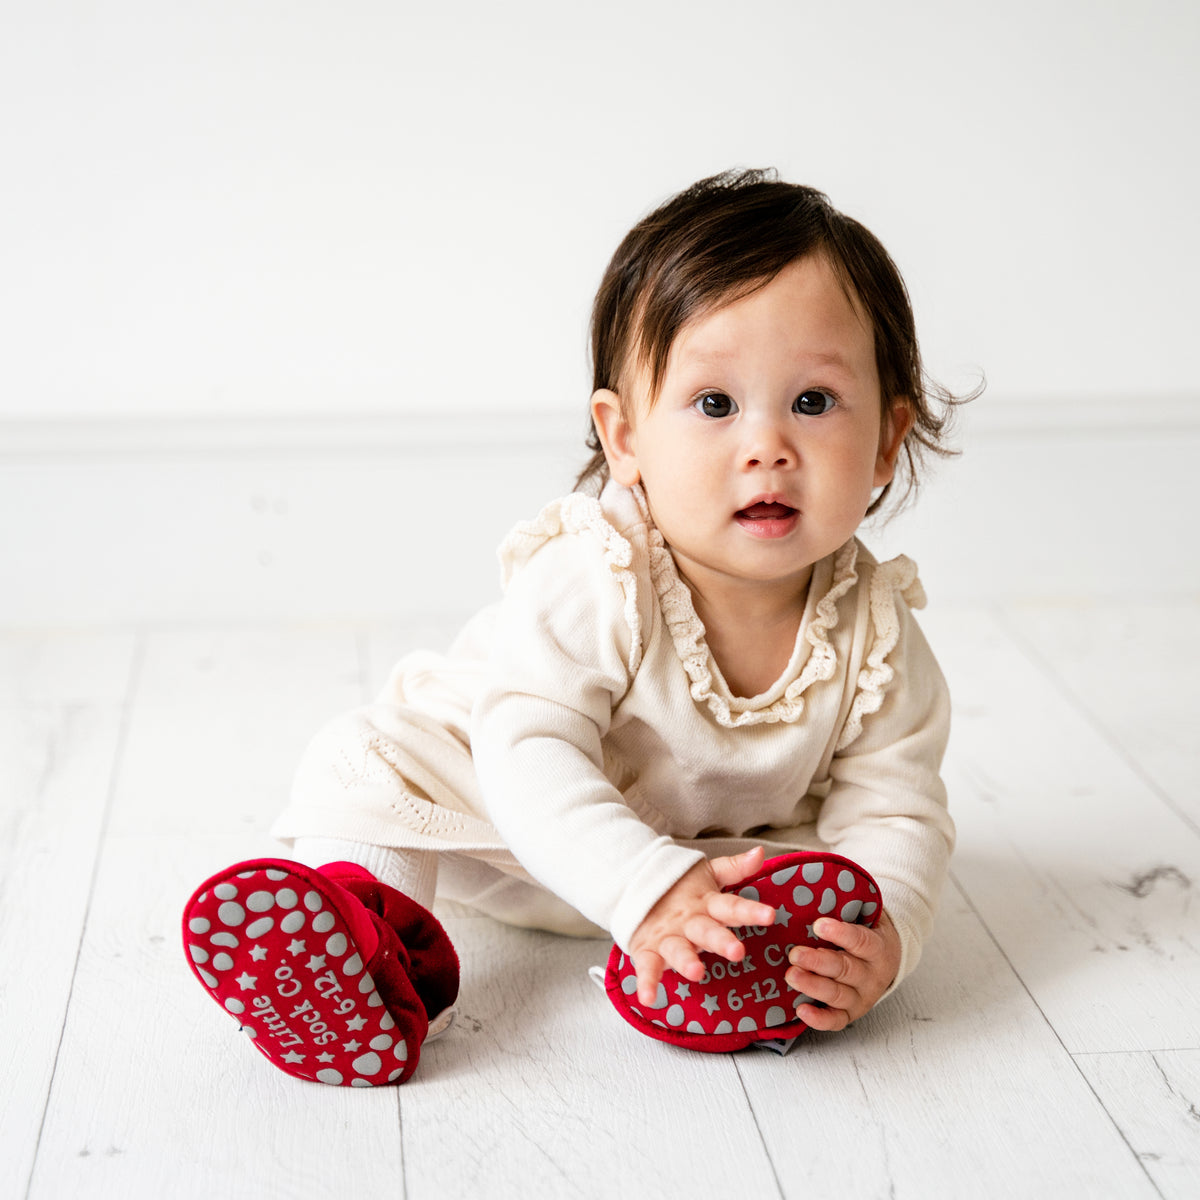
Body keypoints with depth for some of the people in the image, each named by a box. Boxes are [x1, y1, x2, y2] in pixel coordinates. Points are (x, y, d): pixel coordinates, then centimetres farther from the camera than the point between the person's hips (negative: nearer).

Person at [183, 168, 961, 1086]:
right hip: (515, 816, -2)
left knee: (818, 873, -22)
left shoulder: (877, 638, -22)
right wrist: (650, 888, -53)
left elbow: (894, 810, -18)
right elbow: (532, 755, -39)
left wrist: (884, 929, -40)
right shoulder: (590, 584, -34)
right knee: (372, 762, -22)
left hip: (731, 846, 3)